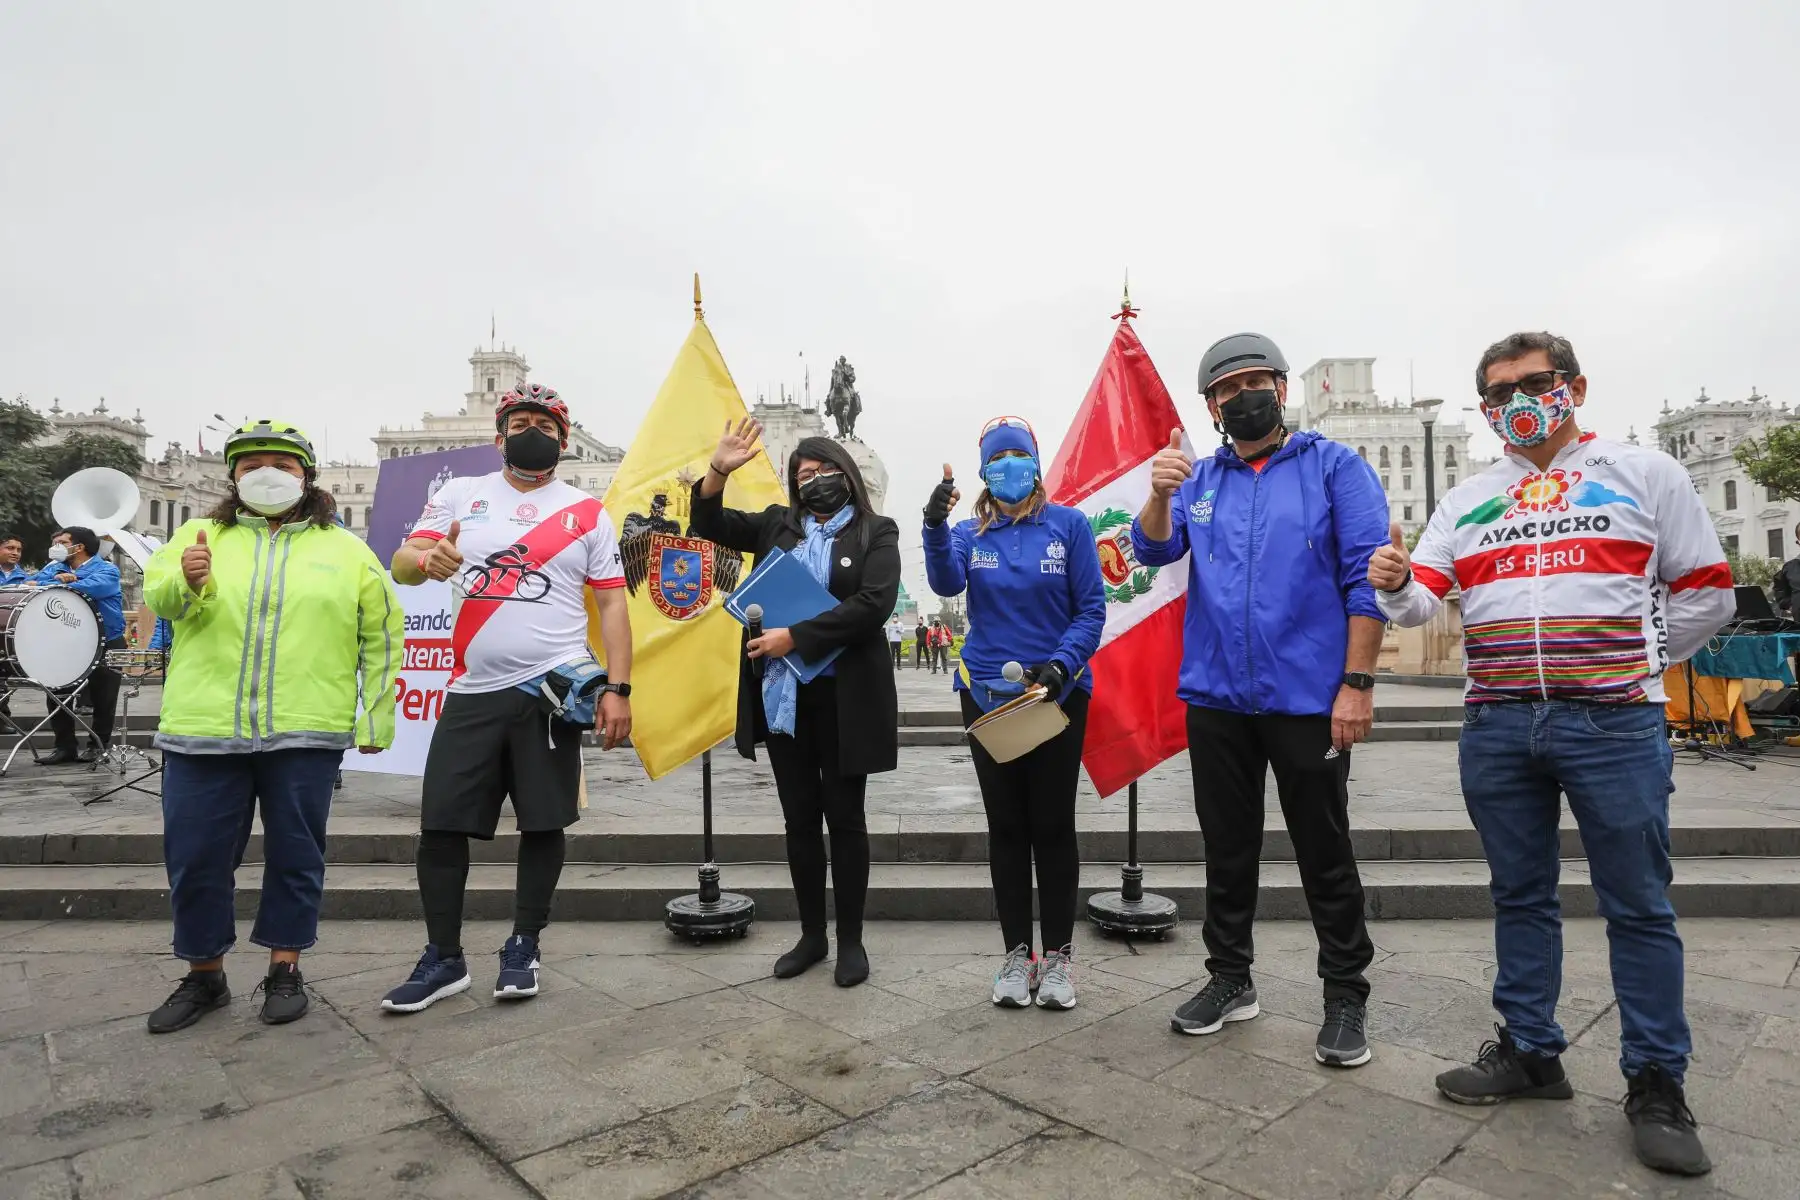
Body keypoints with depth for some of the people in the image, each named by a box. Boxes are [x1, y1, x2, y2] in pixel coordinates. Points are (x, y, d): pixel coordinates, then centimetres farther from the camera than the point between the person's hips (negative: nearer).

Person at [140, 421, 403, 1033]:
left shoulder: (345, 549, 7)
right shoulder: (200, 535, 11)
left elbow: (381, 637, 7)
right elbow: (157, 595, -1)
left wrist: (375, 717, 4)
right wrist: (186, 581, -24)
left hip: (306, 733, -1)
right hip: (203, 730, 1)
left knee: (295, 855, 8)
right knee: (195, 856, 9)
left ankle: (284, 970, 24)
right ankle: (204, 974, 28)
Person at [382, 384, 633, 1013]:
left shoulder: (587, 512, 6)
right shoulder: (460, 495, 9)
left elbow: (612, 604, 3)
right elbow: (400, 564, 3)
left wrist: (618, 689, -5)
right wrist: (425, 559, -22)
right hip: (472, 692, 2)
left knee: (544, 823, 6)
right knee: (440, 824, 4)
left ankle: (523, 948, 24)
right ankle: (443, 958, 21)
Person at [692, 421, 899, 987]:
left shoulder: (876, 533, -1)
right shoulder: (777, 524, 11)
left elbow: (873, 604, -15)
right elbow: (709, 525, 11)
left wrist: (794, 637, -18)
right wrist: (718, 471, -7)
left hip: (844, 697, -4)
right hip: (782, 694, 4)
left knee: (844, 817, 6)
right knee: (799, 818, 12)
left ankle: (851, 939, 21)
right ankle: (811, 934, 27)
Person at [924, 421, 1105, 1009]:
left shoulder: (1068, 525, -2)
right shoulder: (971, 533, 4)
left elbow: (1091, 608, -5)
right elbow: (946, 583, -16)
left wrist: (1062, 663, -19)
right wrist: (935, 527, -33)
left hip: (1057, 694, -2)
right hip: (987, 694, 2)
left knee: (1052, 824, 6)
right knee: (1006, 826, 9)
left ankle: (1059, 955, 20)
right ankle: (1016, 952, 22)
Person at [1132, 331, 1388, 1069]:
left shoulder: (1333, 467, 0)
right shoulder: (1200, 479, 10)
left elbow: (1366, 580, -6)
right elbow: (1155, 551, -2)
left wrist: (1357, 683, -12)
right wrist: (1160, 494, -22)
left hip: (1308, 698, -3)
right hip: (1214, 698, 4)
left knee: (1324, 853, 8)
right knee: (1227, 846, 14)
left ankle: (1346, 995, 24)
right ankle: (1230, 978, 30)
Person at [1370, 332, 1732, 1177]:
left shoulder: (1643, 473, 6)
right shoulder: (1468, 499, 13)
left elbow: (1707, 593, 7)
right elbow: (1421, 601, 3)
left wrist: (1634, 664, 4)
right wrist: (1395, 585, -19)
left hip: (1613, 725, -3)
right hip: (1497, 727, 3)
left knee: (1637, 907, 5)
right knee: (1520, 897, 12)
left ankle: (1656, 1083, 20)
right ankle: (1529, 1053, 26)